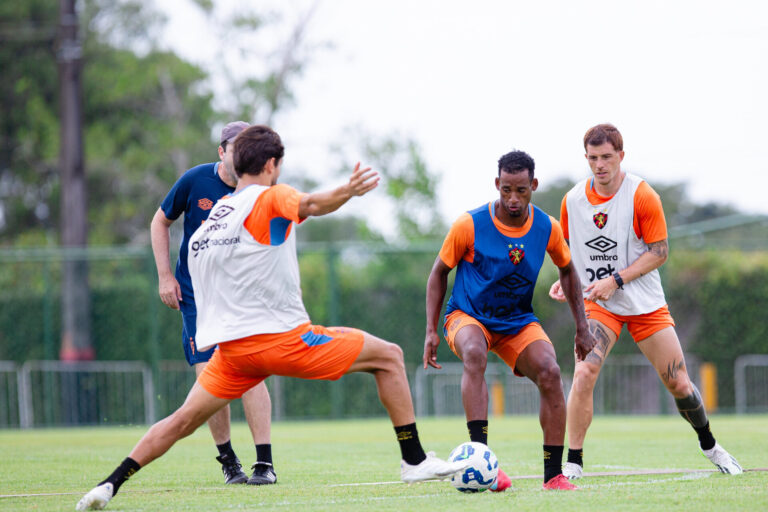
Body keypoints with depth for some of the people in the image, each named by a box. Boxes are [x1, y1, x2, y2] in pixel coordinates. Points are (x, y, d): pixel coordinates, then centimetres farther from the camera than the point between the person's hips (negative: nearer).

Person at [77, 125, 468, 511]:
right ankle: (414, 461, 2)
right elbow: (309, 205, -29)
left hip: (230, 345, 7)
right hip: (281, 336, -7)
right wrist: (346, 192, -50)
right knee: (389, 357, 4)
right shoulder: (270, 198, -6)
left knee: (183, 421, 16)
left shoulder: (212, 216, 17)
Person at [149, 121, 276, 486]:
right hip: (196, 293, 0)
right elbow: (160, 222, 7)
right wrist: (165, 276, 1)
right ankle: (227, 459, 10)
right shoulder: (195, 181, -7)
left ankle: (265, 463, -12)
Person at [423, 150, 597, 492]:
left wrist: (582, 328, 8)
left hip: (518, 321, 3)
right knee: (474, 354, -37)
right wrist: (431, 331, -8)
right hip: (467, 316, -3)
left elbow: (567, 270, 12)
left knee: (550, 373, -22)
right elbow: (439, 273, -3)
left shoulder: (547, 229, -7)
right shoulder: (469, 225, -16)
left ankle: (553, 475, -13)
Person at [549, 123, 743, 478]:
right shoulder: (572, 200, -2)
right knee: (583, 374, -22)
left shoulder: (642, 196, -12)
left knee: (679, 384, 1)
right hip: (597, 304, 1)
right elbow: (568, 248, 14)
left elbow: (659, 251, -10)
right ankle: (573, 463, -14)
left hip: (645, 303, -1)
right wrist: (564, 279, -5)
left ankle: (709, 447, 28)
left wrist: (615, 281, -19)